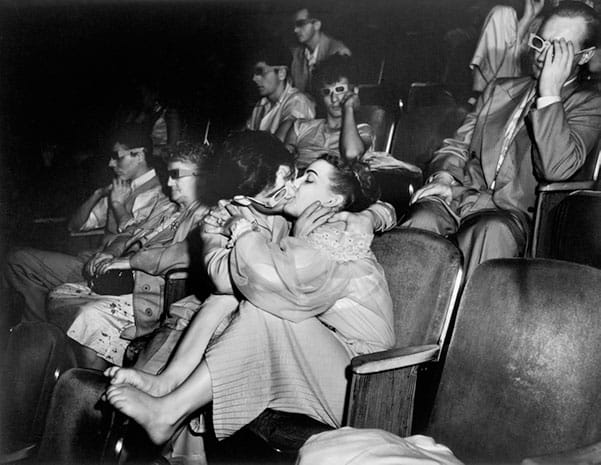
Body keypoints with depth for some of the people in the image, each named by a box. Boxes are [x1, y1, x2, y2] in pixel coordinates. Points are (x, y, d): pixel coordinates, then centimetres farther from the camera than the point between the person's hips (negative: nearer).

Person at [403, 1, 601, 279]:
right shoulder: (500, 89, 25)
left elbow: (556, 168, -11)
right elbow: (458, 144, 23)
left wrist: (550, 91, -10)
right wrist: (443, 175, 0)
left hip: (511, 213, -4)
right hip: (459, 195, 4)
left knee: (492, 230, -39)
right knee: (423, 218, -31)